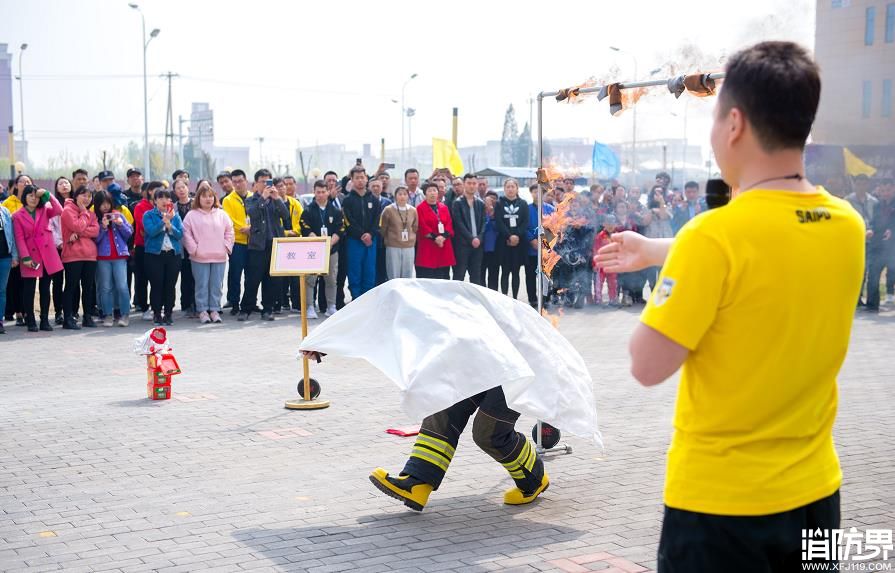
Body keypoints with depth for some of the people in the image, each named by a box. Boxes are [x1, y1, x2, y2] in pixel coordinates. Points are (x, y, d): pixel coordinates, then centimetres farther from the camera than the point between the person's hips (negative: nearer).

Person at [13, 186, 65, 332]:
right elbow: (19, 238, -4)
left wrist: (47, 194, -11)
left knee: (45, 289, 6)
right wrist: (25, 257, -13)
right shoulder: (17, 216, 3)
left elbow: (59, 210, -11)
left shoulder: (45, 210, 10)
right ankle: (30, 322, 5)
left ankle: (45, 320, 12)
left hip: (47, 255, 2)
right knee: (29, 290, -1)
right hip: (30, 257, -2)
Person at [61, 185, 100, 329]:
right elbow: (78, 227, -16)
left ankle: (88, 316, 15)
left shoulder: (91, 213, 16)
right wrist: (84, 212, -2)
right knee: (71, 286, -2)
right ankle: (68, 318, 0)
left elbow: (95, 230, 0)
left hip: (90, 255, 6)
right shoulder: (68, 210, -2)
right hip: (73, 254, -6)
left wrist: (78, 234, -13)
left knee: (89, 286, 8)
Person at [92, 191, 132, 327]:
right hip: (103, 256, 0)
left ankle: (124, 315, -3)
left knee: (122, 286, -7)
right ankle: (108, 315, 7)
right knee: (105, 287, 2)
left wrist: (121, 224, -9)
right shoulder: (94, 218, 4)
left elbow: (129, 233, 8)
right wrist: (103, 227, -16)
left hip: (119, 255, 0)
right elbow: (94, 238, -3)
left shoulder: (118, 215, 8)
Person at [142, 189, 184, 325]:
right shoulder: (149, 215, 2)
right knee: (157, 285, -2)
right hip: (155, 254, -2)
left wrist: (169, 224, -15)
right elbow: (151, 231, -14)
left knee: (170, 286, 3)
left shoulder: (175, 215, 10)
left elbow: (180, 234, -1)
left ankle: (169, 313, 11)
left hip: (173, 254, 3)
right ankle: (157, 314, 7)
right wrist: (164, 220, -21)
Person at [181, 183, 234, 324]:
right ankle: (202, 311, 6)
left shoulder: (222, 214, 10)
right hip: (199, 259, -2)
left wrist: (226, 247, 2)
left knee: (216, 285, 4)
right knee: (202, 285, -1)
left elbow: (229, 232, 12)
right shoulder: (192, 215, 2)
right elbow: (186, 234, -1)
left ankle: (214, 310, 11)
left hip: (219, 257, 2)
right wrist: (194, 249, -7)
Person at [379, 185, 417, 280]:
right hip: (393, 247, -3)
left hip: (409, 248, 3)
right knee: (394, 278, -2)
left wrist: (412, 240, 12)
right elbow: (383, 229, 5)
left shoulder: (413, 211, 7)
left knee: (407, 278, 5)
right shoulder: (388, 210, -4)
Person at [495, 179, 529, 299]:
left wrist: (517, 236, -13)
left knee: (515, 272, 3)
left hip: (519, 242, 1)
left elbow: (525, 223, 1)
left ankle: (515, 298, 6)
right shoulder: (499, 204, 7)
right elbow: (499, 223, -3)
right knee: (505, 272, -1)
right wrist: (509, 236, -14)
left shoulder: (523, 204, 10)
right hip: (504, 242, -1)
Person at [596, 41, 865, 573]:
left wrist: (667, 292, 1)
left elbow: (648, 366, -18)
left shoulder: (715, 234, -21)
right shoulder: (848, 226, -1)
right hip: (813, 492, 6)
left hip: (720, 499, -6)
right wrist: (654, 250, 31)